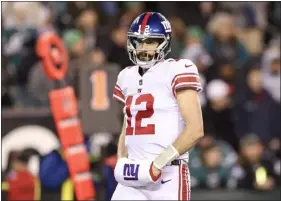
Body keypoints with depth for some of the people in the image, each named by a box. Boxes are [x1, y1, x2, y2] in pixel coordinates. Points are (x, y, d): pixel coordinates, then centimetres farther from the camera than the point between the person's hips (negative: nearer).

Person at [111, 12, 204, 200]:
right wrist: (122, 162, 8)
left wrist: (159, 163, -16)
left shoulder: (176, 71, -7)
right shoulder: (128, 77, 15)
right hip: (134, 176, 6)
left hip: (168, 176, -6)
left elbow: (195, 130, -13)